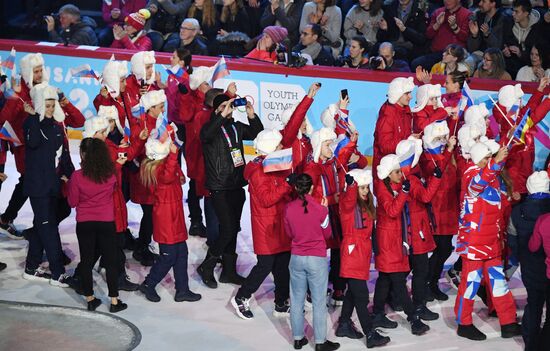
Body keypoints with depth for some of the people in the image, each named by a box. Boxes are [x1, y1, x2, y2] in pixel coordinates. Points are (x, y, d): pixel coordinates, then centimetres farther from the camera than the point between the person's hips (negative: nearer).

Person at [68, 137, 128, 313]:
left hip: (84, 224, -1)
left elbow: (73, 202, -3)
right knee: (111, 262, 8)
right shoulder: (111, 175, -8)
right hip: (106, 222, 1)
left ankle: (90, 299, 17)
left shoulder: (77, 176, -13)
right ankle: (114, 301, 11)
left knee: (86, 261, 11)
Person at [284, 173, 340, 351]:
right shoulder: (320, 209, -14)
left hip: (296, 258, 3)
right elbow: (327, 234, 1)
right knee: (319, 301, 5)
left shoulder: (289, 208, -6)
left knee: (297, 299, 13)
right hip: (317, 259, -3)